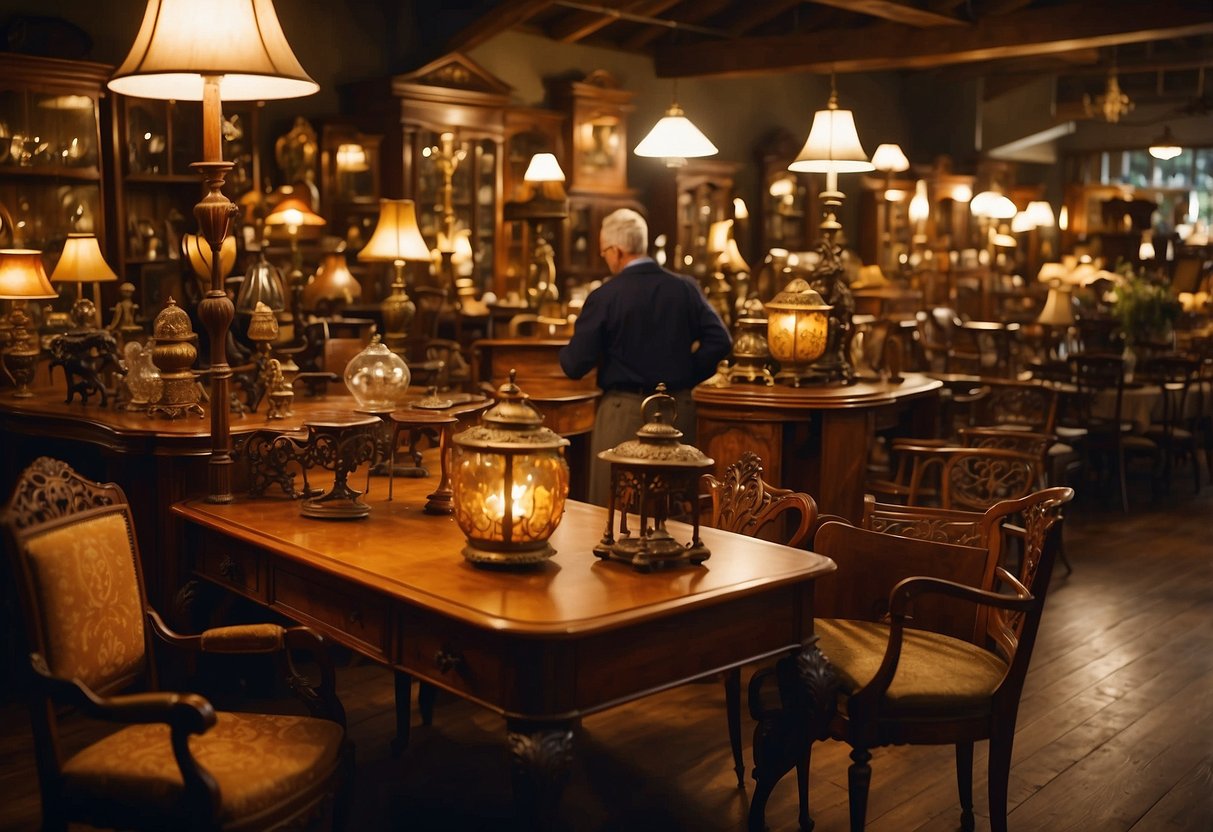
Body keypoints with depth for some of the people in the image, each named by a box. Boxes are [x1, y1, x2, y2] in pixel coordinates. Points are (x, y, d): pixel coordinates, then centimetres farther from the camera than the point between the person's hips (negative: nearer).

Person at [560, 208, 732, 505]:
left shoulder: (604, 296, -10)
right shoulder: (686, 288, 1)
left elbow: (574, 365, -9)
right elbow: (720, 341, -3)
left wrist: (567, 353, 13)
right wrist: (687, 376, 9)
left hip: (623, 412, -4)